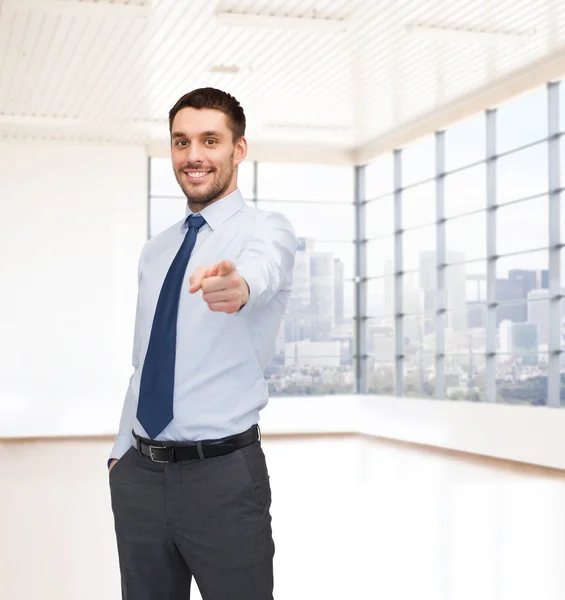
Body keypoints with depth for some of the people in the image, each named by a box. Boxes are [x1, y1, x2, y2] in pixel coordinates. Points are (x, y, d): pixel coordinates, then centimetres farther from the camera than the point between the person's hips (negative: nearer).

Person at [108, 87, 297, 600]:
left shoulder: (267, 229, -5)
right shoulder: (154, 252, 13)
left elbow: (260, 269, -30)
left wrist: (239, 285, -52)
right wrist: (121, 451, 13)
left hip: (224, 474, -5)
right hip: (139, 475, 5)